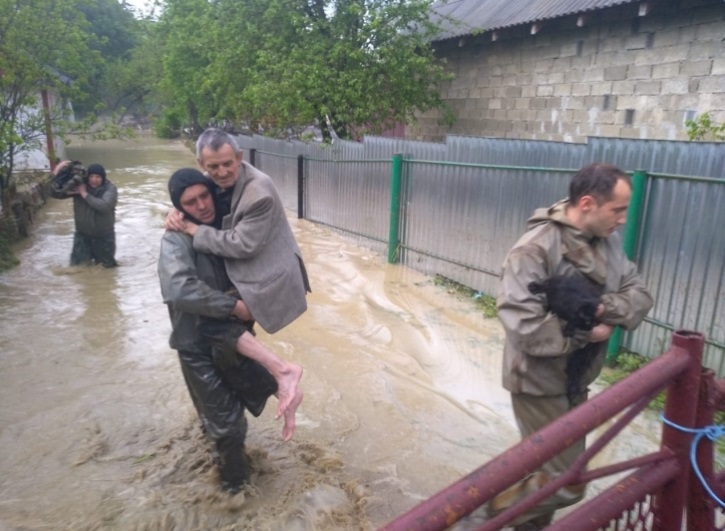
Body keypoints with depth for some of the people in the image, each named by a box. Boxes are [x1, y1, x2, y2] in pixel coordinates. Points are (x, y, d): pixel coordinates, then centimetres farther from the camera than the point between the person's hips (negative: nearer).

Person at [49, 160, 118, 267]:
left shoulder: (110, 188, -16)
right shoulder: (78, 185, -8)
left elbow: (104, 206, -32)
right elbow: (55, 193, -10)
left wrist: (85, 194, -26)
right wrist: (56, 173, -22)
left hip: (104, 237, -2)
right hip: (82, 235, 2)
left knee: (107, 266, 15)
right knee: (77, 265, 6)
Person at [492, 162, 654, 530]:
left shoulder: (607, 241, 1)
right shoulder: (536, 248, -24)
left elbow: (640, 294, 0)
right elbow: (521, 323, -31)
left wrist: (607, 309, -21)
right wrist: (583, 333, -22)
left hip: (577, 379, 8)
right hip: (540, 383, -8)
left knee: (551, 470, 23)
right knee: (566, 483, -1)